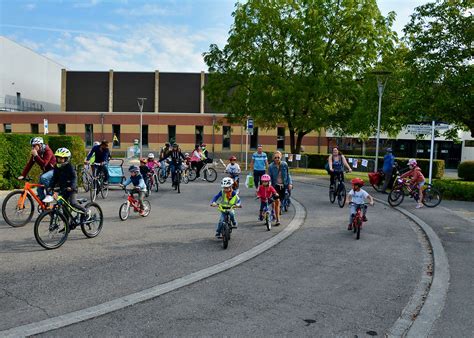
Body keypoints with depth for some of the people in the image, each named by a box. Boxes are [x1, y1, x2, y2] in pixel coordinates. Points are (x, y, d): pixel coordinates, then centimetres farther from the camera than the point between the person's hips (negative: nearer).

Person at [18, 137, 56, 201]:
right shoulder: (35, 153, -1)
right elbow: (29, 164, -4)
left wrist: (36, 155, -34)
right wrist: (23, 175, -11)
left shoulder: (47, 151, -22)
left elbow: (43, 164, -32)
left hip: (53, 170, -7)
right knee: (39, 189, -1)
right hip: (46, 171, 7)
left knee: (43, 177, -35)